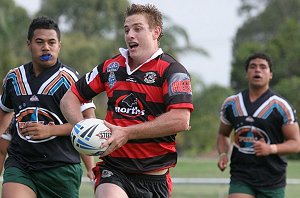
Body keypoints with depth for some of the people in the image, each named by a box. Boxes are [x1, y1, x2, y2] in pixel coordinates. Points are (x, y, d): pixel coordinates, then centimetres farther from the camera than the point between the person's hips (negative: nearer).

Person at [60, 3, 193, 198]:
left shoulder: (172, 70, -5)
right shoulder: (111, 66, 10)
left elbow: (180, 120, -20)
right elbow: (70, 98, 18)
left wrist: (127, 133, -19)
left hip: (154, 177, -2)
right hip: (113, 170, 2)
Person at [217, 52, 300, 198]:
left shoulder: (281, 106, -4)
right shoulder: (231, 104, 7)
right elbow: (223, 134, 22)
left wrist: (271, 149, -21)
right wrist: (223, 154, 1)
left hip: (272, 180, -2)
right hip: (240, 178, 2)